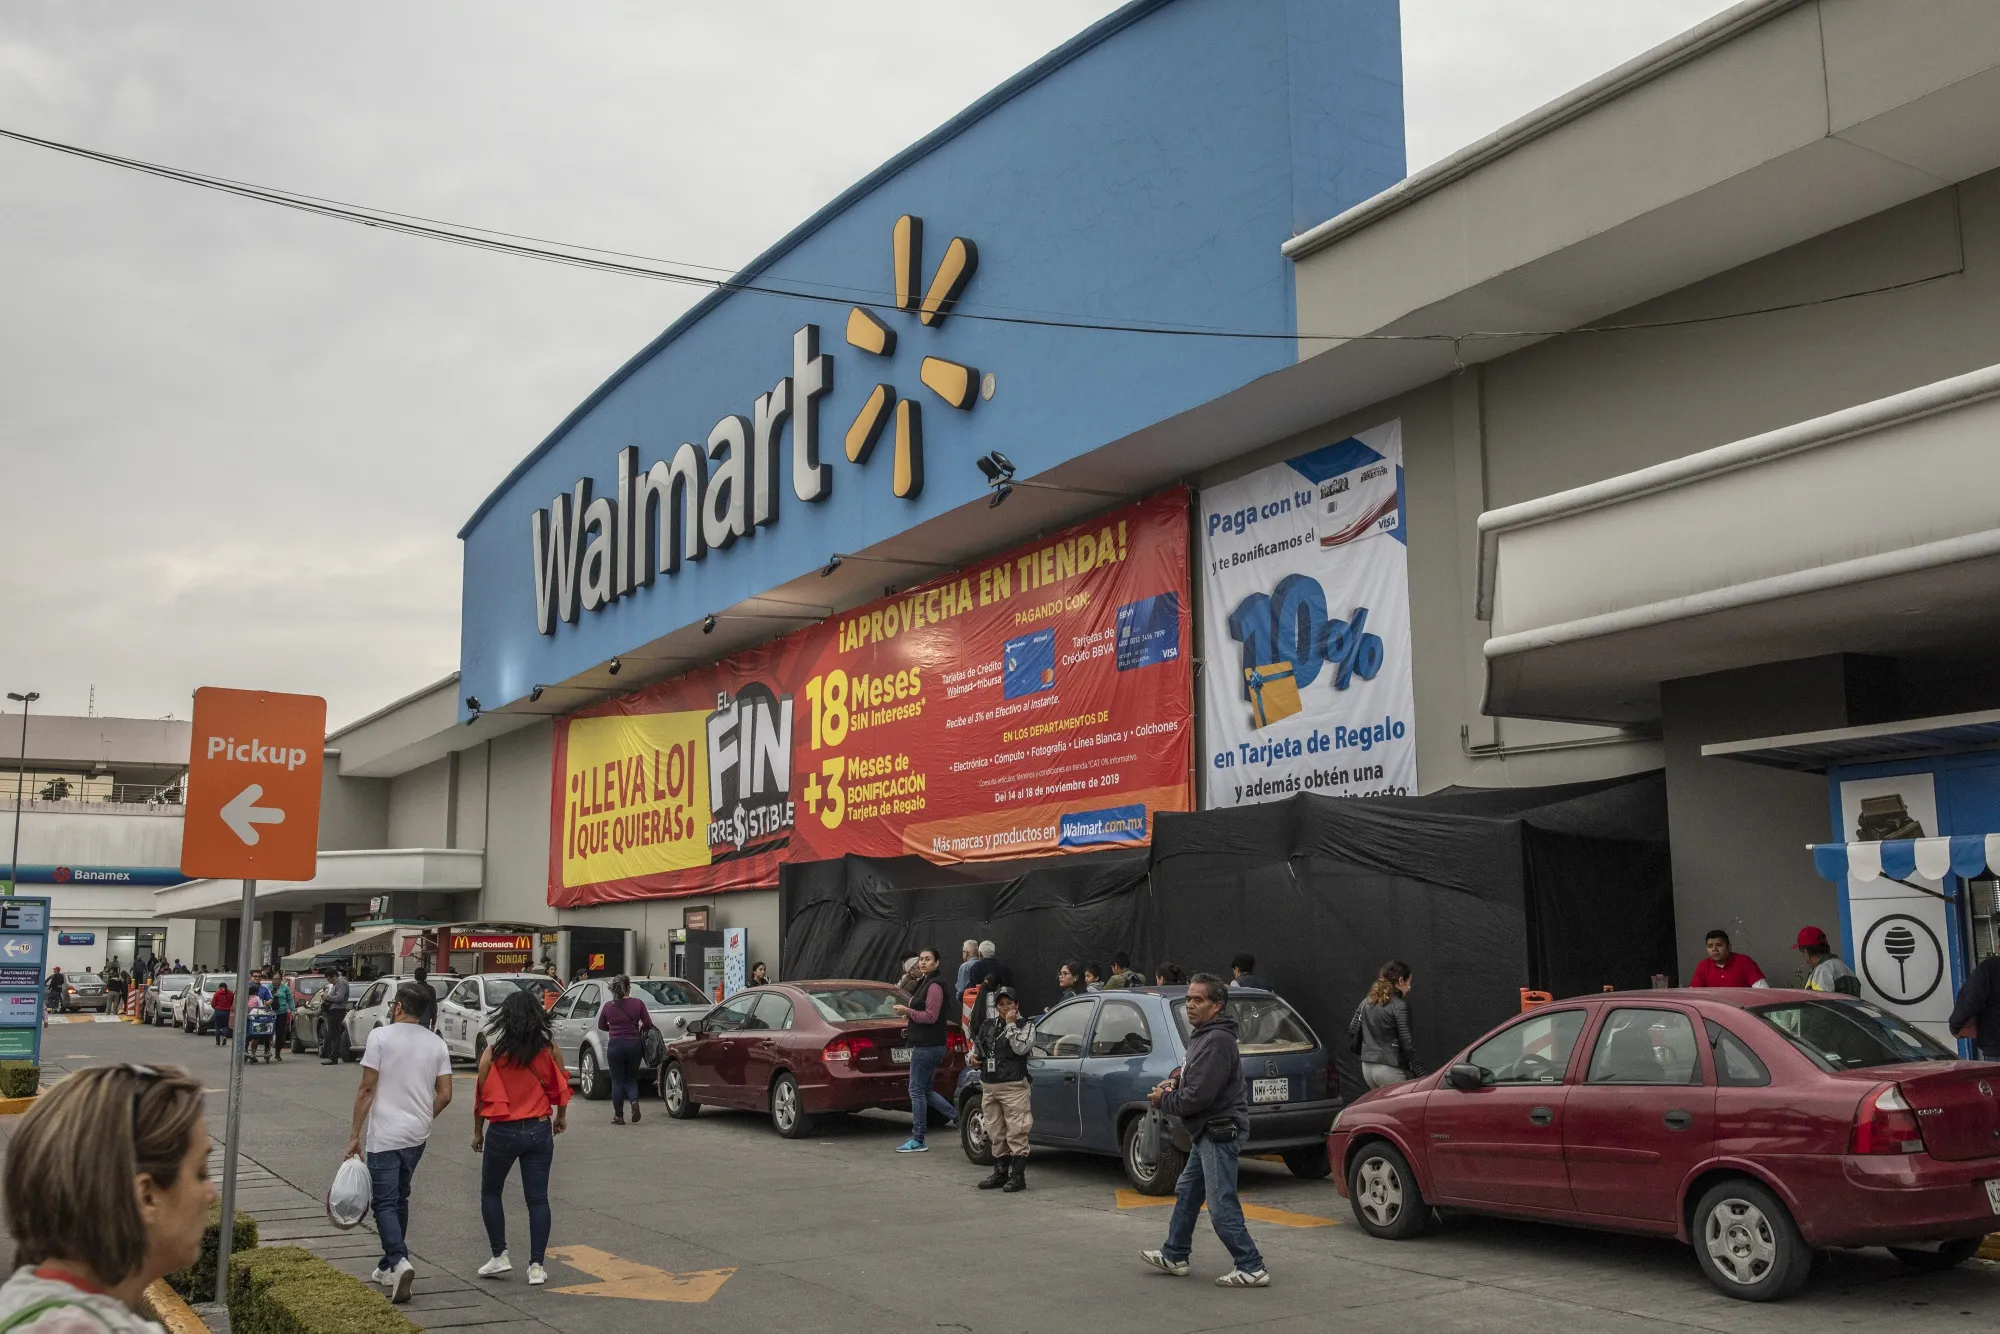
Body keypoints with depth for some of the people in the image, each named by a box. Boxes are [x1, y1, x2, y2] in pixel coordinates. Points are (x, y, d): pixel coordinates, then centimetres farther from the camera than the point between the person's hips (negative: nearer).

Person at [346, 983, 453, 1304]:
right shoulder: (437, 1043, 5)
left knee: (385, 1202, -4)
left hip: (385, 1135, -5)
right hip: (417, 1136, 5)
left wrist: (355, 1133, -5)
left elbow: (367, 1089, -11)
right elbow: (445, 1094, 3)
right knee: (400, 1199, 19)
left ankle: (400, 1261, -22)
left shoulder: (381, 1037, -9)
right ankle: (390, 1266, 25)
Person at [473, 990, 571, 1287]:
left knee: (490, 1192, 18)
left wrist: (478, 1132, 9)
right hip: (539, 1129, 2)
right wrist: (561, 1116, 24)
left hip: (502, 1131, -2)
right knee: (537, 1198, 5)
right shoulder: (549, 1048, -3)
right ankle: (537, 1266, 2)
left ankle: (499, 1256, 14)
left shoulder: (493, 1052, -9)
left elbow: (482, 1095, -5)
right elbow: (560, 1087, 7)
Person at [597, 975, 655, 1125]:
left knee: (617, 1080, 9)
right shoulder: (638, 1004, -5)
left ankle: (618, 1116, 9)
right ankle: (634, 1101, -12)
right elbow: (648, 1024, -3)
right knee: (631, 1078, 15)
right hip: (634, 1044, 1)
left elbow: (601, 1025, 10)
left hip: (615, 1045, 0)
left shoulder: (608, 1006, -2)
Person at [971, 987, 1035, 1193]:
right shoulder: (987, 1026, 14)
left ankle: (1018, 1176, -3)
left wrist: (1011, 1024, -12)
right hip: (989, 1087, 6)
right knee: (996, 1134, 12)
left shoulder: (1025, 1026, 1)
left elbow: (1021, 1048, -16)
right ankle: (1000, 1174, 21)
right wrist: (974, 1055, 7)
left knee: (1016, 1133, -7)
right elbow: (977, 1045, 28)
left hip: (1013, 1087, -6)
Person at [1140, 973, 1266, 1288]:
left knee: (1222, 1206, -9)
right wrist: (1175, 1079, 6)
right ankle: (1174, 1256, 31)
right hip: (1208, 1131, 11)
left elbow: (1198, 1096, -25)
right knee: (1187, 1192, 20)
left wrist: (1163, 1101, -9)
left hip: (1220, 1131, -11)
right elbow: (1192, 1070, 28)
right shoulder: (1203, 1035, 12)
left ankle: (1251, 1269, -3)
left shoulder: (1217, 1041, -22)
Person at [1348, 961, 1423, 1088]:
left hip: (1367, 1067, 7)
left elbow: (1352, 1032, 12)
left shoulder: (1366, 1002, 10)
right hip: (1389, 1068, -7)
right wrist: (1420, 1073, -11)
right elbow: (1406, 1041, -14)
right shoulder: (1400, 1006, -11)